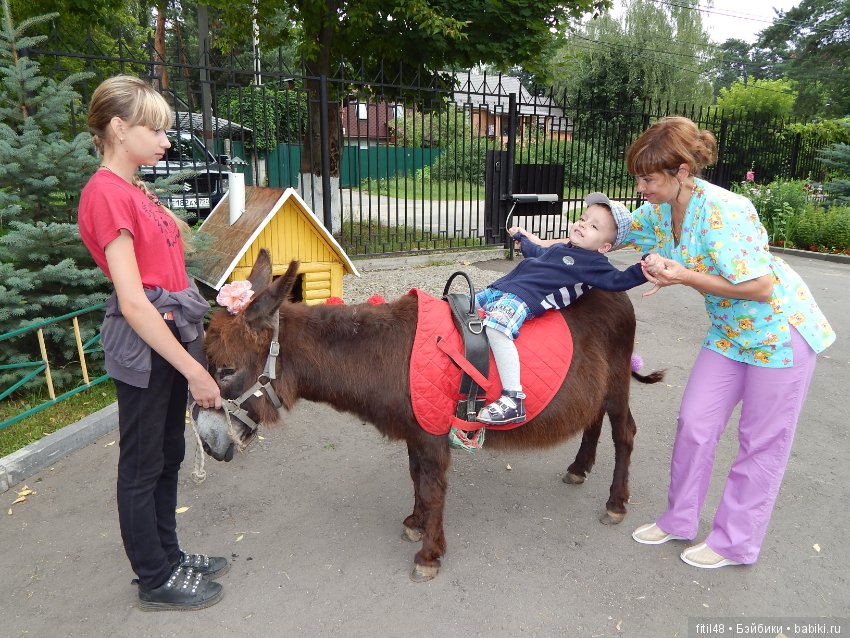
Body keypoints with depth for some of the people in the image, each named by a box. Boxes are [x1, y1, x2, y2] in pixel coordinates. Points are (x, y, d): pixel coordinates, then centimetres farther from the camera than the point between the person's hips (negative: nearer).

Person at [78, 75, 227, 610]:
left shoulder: (135, 189, 12)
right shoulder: (106, 193, -16)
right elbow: (133, 302, -22)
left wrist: (197, 337, 16)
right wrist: (194, 370, -21)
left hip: (172, 332, 9)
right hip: (143, 345, -9)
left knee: (169, 454, 19)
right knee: (144, 465, 7)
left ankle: (168, 554, 36)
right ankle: (156, 580, 25)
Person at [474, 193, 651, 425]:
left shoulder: (594, 263, 0)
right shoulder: (559, 247, 24)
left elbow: (618, 280, -12)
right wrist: (522, 237, 58)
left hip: (523, 299, -9)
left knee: (495, 327, -36)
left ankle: (513, 399, -35)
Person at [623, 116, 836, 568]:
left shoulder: (722, 212, -30)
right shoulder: (659, 210, -6)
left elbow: (761, 287, -28)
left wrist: (685, 277, -29)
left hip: (780, 330, -7)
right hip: (729, 332, 8)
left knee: (761, 442, 6)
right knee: (694, 422, 8)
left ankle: (736, 543, 21)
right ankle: (680, 519, 25)